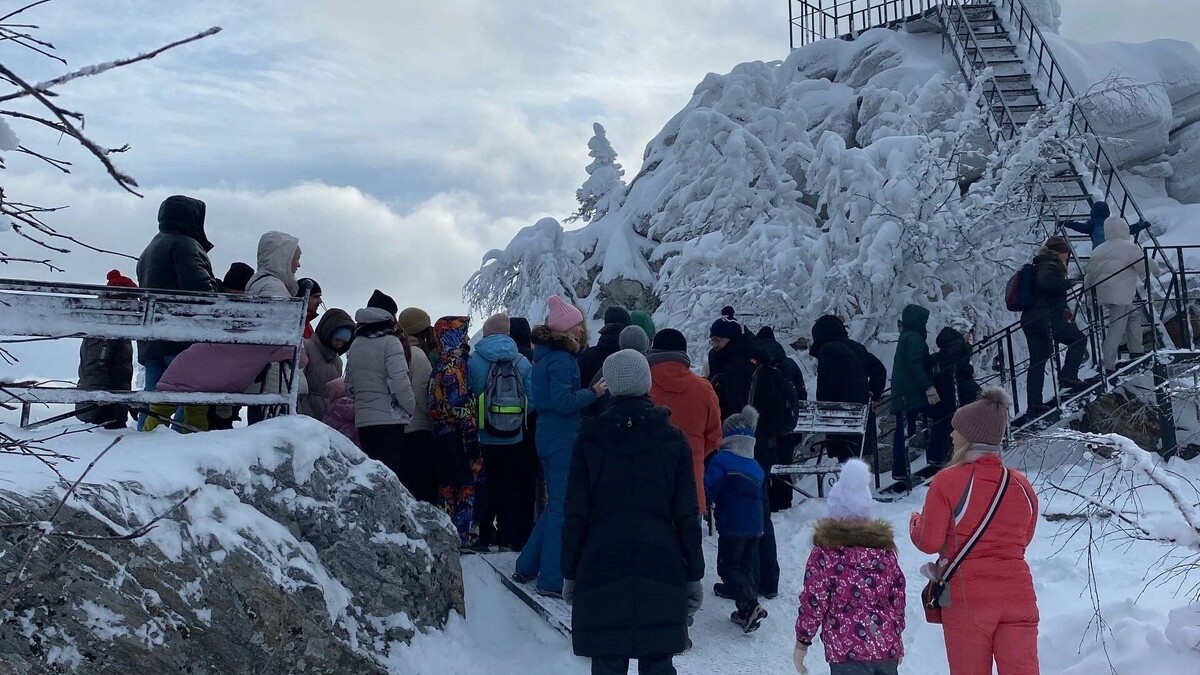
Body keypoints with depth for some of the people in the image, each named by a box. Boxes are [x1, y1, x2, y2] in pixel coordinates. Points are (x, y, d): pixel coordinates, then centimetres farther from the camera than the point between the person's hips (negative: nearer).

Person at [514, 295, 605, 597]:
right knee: (562, 508, -4)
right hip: (563, 440, -10)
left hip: (548, 437, 10)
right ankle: (552, 580, 0)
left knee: (556, 504, 19)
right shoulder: (561, 359, -17)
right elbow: (564, 401, -24)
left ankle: (527, 566, 24)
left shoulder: (546, 355, 13)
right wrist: (594, 393, -17)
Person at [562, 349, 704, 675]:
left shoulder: (589, 439, -2)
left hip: (602, 568, 0)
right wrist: (694, 574, 7)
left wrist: (570, 573, 7)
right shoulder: (673, 439, 0)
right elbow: (687, 516, 0)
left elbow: (575, 514, -1)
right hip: (661, 570, 1)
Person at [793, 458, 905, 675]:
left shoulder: (825, 552, -6)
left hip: (848, 651, -5)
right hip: (889, 648, 5)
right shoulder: (884, 546, 9)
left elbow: (813, 602, -8)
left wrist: (802, 642, 3)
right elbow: (898, 598, 13)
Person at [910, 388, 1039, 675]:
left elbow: (928, 542, -6)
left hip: (967, 598, -3)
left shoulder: (947, 482, -8)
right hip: (1018, 596, 3)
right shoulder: (1022, 485, 6)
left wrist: (916, 520, 14)